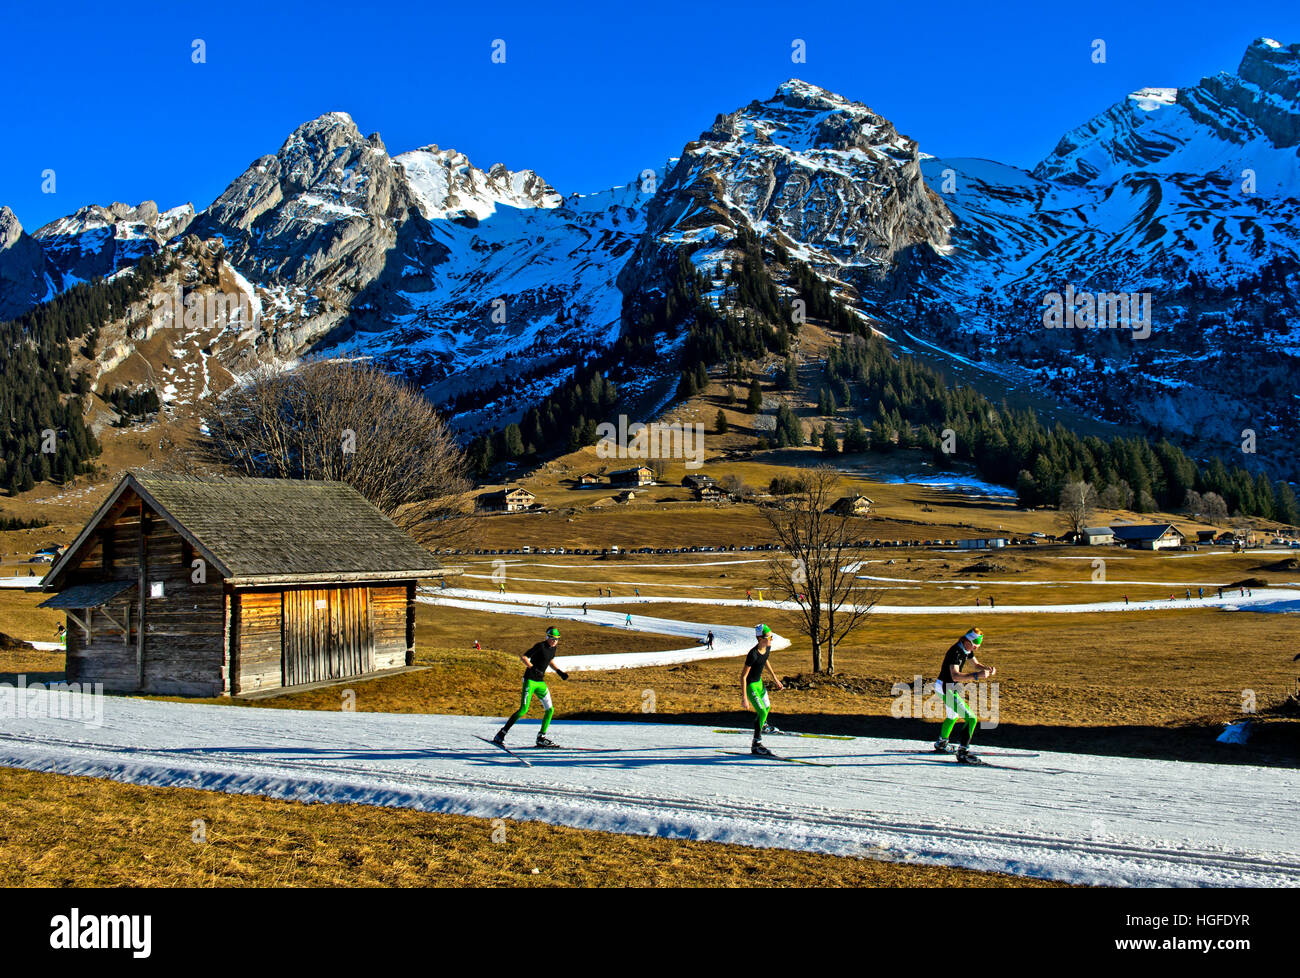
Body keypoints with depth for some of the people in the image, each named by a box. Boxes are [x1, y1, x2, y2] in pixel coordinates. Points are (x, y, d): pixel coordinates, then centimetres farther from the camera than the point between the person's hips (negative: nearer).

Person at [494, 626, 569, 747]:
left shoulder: (553, 647, 8)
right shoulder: (540, 646, -15)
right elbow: (523, 657, -18)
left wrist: (559, 671, 18)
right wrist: (533, 668, -30)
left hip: (541, 682, 8)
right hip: (530, 680, -8)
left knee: (550, 709, 3)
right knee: (524, 709, -14)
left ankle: (541, 738, 12)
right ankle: (501, 734, -7)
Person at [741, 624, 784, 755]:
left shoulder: (767, 648, -9)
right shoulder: (753, 654, -32)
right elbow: (743, 676, -27)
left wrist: (774, 678, 19)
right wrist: (744, 698, -27)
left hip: (759, 682, 8)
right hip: (750, 685, -8)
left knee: (767, 707, 26)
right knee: (762, 712, -15)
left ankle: (761, 724, 60)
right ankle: (756, 744, -5)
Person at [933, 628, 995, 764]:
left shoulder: (967, 650, 2)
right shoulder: (956, 652, -27)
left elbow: (976, 664, 16)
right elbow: (955, 675, -38)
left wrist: (988, 669, -5)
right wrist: (976, 675, -47)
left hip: (951, 687, 11)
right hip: (946, 689, -11)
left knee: (953, 716, 33)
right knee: (971, 719, -14)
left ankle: (940, 743, 53)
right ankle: (962, 752, -10)